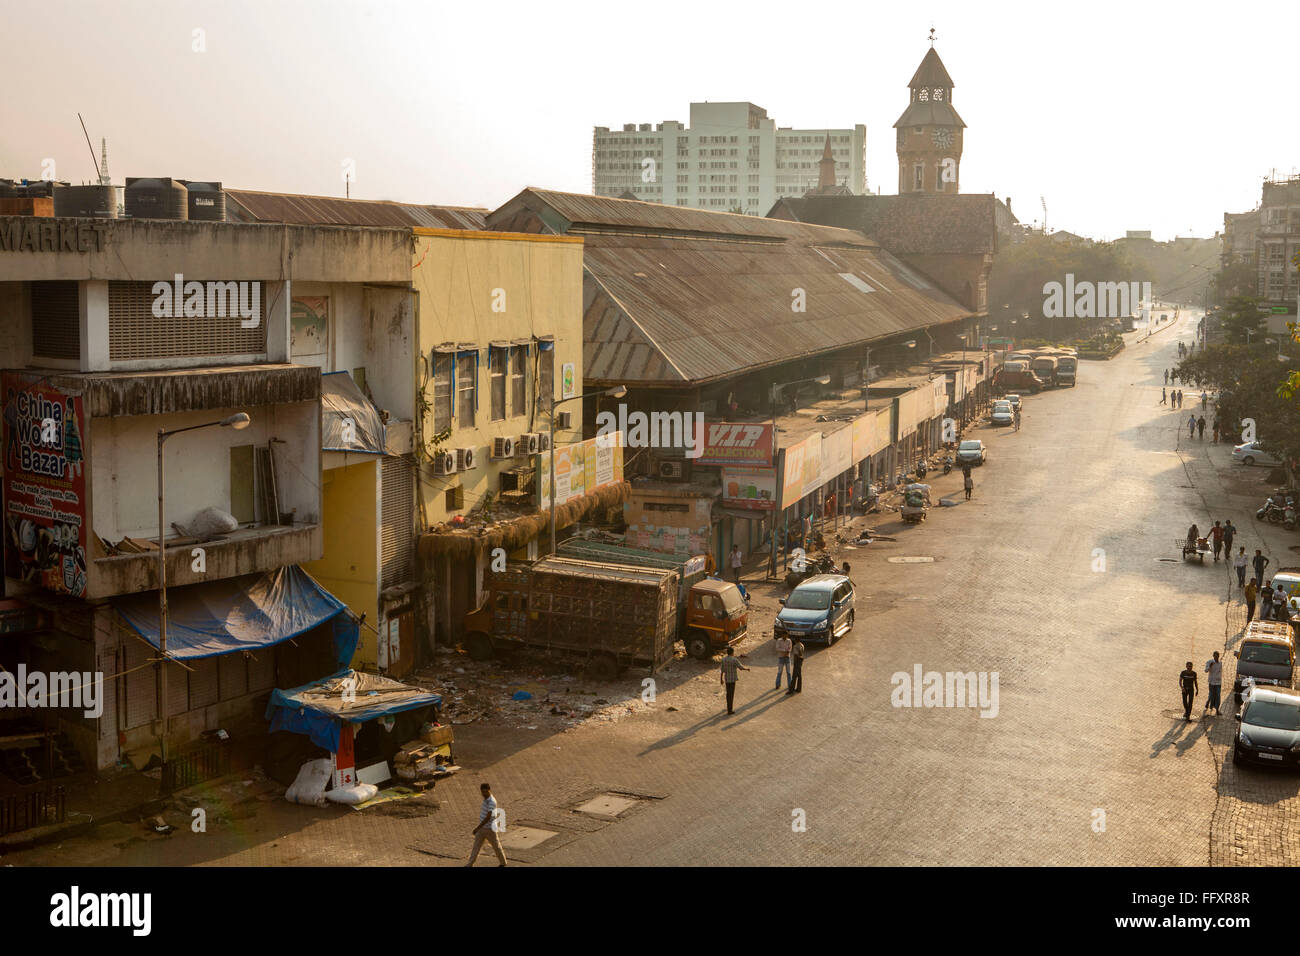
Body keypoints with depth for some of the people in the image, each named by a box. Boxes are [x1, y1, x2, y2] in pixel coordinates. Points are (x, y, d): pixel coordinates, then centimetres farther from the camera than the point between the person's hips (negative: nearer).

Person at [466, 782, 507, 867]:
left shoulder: (492, 802, -27)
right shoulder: (486, 799, 2)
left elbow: (488, 817, -27)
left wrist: (478, 828, -26)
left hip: (489, 828, -8)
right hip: (482, 827, 8)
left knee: (496, 846, 11)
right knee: (476, 846, 6)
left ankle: (503, 862, 30)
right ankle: (470, 864, 10)